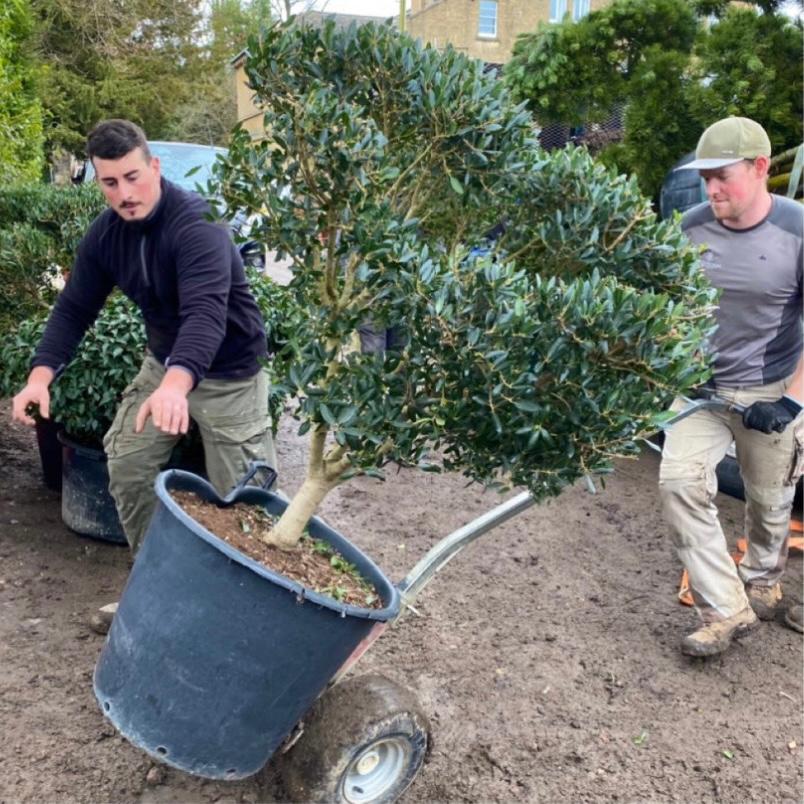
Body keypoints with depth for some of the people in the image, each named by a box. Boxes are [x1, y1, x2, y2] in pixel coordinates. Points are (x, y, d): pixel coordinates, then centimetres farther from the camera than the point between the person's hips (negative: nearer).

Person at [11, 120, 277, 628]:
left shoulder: (197, 227, -28)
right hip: (163, 362, 7)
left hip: (228, 371, -7)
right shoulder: (105, 234, -5)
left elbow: (205, 315, -43)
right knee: (127, 468, 6)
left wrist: (176, 384, -60)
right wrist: (41, 375, -18)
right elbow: (74, 308, -2)